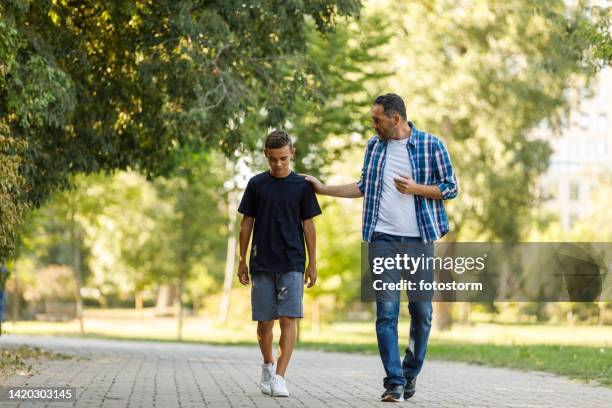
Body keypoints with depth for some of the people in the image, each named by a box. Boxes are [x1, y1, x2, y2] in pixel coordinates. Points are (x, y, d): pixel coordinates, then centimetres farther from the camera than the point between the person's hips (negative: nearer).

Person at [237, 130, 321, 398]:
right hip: (261, 265, 1)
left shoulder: (302, 186, 2)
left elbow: (308, 226, 4)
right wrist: (242, 261, 7)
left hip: (292, 265, -1)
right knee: (264, 322, 6)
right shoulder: (257, 184, 5)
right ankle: (268, 365, 30)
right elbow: (247, 224, 9)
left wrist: (312, 264, 1)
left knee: (288, 319, -10)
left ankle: (279, 378, -12)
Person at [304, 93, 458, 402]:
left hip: (419, 240, -2)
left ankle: (410, 373, 23)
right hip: (383, 239, 2)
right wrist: (324, 189, 18)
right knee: (386, 312, -7)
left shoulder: (431, 145, -1)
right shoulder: (374, 146, 10)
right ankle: (394, 383, -5)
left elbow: (450, 188, 0)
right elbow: (364, 187, 21)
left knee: (422, 312, 3)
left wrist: (415, 188, -13)